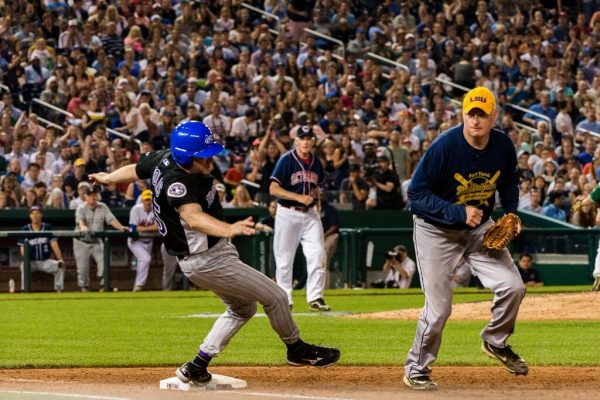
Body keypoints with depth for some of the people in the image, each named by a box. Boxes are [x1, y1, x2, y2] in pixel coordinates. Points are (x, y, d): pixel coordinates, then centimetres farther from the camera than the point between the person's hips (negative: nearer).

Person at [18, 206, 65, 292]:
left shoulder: (47, 227, 2)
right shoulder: (25, 229, -1)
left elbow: (54, 244, -4)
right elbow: (22, 247, -4)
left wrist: (60, 259, -19)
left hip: (45, 262, 2)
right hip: (31, 262, -2)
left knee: (60, 266, -23)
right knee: (24, 266, -33)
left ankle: (59, 290, -19)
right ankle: (24, 291, -31)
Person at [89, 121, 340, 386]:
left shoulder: (165, 158, -3)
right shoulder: (177, 182, -31)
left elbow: (135, 170, 15)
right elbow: (193, 217, -48)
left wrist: (106, 178, 36)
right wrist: (229, 229, -65)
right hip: (207, 261, -11)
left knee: (242, 308, 26)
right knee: (275, 297, -2)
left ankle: (197, 368, 26)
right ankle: (297, 350, 21)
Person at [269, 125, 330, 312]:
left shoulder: (316, 162, 8)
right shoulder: (286, 160, -10)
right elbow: (273, 189, -15)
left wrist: (315, 197, 4)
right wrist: (299, 197, -22)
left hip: (311, 214, 4)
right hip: (288, 214, -4)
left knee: (318, 255, -6)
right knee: (284, 258, 3)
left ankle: (315, 298, 0)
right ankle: (285, 299, 13)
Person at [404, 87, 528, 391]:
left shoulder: (504, 147, -10)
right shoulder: (444, 147, -26)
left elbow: (509, 183, 12)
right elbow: (417, 194, -22)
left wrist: (511, 214, -5)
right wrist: (458, 213, -30)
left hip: (479, 227, 5)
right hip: (436, 230, -5)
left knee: (513, 286, -7)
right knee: (438, 307, -6)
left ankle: (496, 341, 21)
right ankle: (416, 370, 15)